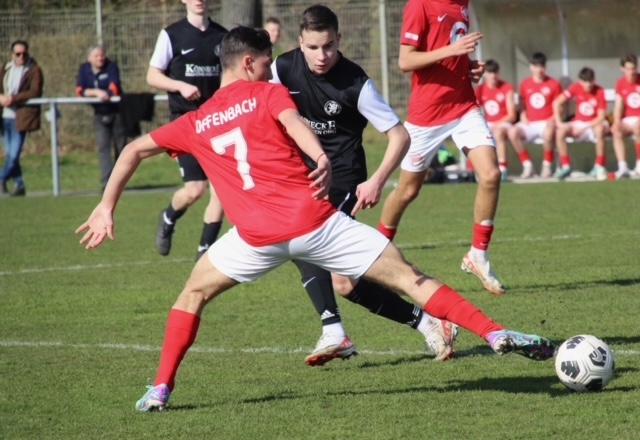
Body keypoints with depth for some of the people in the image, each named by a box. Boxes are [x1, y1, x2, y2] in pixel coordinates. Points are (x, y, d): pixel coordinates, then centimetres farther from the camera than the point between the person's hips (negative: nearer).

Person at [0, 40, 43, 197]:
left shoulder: (34, 70, -2)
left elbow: (35, 92, -13)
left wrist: (14, 98, -20)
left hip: (21, 117, -6)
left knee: (14, 153, -11)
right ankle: (19, 185, 17)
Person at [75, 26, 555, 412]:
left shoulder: (195, 124, 20)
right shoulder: (268, 94, 10)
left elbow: (133, 151, 22)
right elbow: (294, 123, -11)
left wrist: (106, 209, 25)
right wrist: (322, 159, -27)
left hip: (258, 235, 2)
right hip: (313, 218, -2)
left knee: (194, 293, 28)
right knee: (410, 278, 1)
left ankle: (160, 389, 20)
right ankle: (498, 335, -7)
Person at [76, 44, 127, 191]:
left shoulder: (111, 67, -10)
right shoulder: (84, 69, -1)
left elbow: (114, 89, -21)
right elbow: (80, 91, -9)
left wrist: (106, 94, -40)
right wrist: (96, 92, -24)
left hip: (117, 112, -2)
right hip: (100, 115, 2)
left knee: (121, 147, 6)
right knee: (103, 148, -9)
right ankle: (107, 182, -16)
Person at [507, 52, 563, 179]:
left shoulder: (554, 84, 3)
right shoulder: (525, 84, 10)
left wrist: (553, 120, -13)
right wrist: (523, 117, -3)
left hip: (547, 123, -3)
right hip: (529, 124, 3)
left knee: (549, 132, -39)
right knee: (513, 132, -28)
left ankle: (547, 166, -18)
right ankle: (527, 165, -16)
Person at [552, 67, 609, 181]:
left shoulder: (599, 92, -16)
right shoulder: (576, 87, -8)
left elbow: (601, 117, -19)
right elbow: (557, 103, -6)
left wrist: (584, 128, -25)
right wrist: (559, 122, -16)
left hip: (594, 124, -3)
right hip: (578, 123, 3)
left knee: (600, 129, -38)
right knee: (560, 131, -25)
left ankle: (599, 167, -26)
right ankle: (565, 166, -17)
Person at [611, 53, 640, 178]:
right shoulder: (620, 84, 6)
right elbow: (618, 106, 5)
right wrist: (617, 122, -13)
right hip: (628, 120, 3)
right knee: (617, 132, -27)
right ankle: (622, 167, -33)